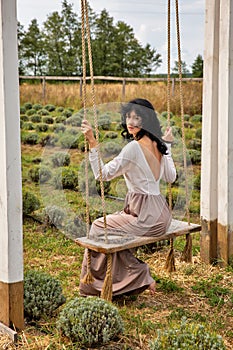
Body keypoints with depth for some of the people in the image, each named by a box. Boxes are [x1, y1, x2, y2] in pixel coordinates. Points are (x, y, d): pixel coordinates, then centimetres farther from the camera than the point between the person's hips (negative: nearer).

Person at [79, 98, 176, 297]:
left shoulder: (134, 147, -19)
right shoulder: (156, 145, 6)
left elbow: (102, 174, -19)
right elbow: (171, 177, 19)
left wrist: (92, 143, -22)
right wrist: (168, 145, 22)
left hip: (147, 218, -9)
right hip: (159, 213, 9)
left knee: (98, 227, 7)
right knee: (108, 223, 23)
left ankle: (141, 276, 10)